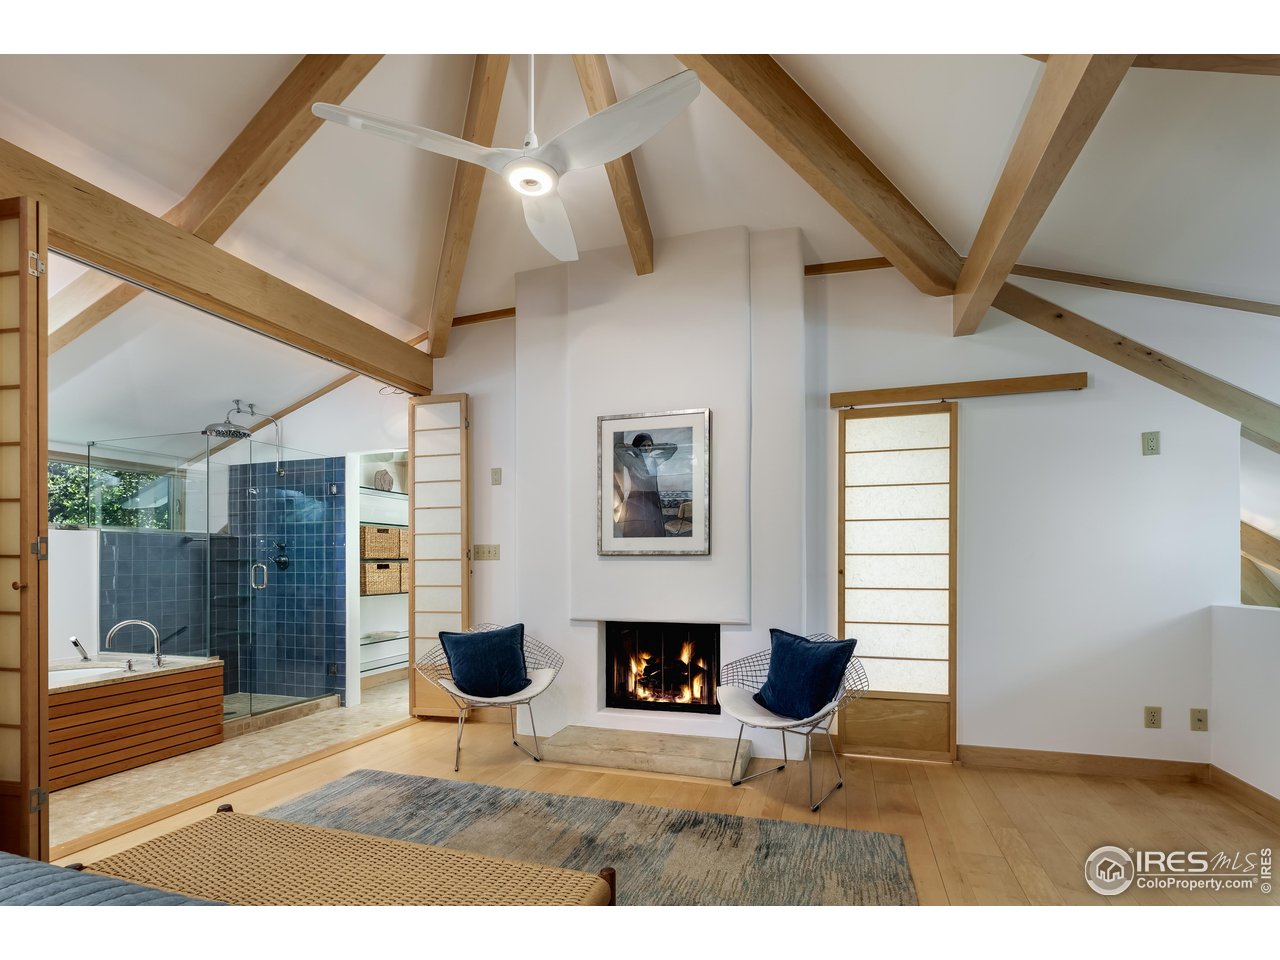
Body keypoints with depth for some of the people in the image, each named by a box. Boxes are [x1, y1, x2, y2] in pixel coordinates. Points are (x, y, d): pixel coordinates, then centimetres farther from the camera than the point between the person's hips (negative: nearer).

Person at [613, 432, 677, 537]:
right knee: (636, 531, -12)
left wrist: (653, 447, 14)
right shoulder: (631, 460, 2)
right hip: (636, 501, -4)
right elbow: (617, 447, -13)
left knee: (654, 532, -3)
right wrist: (631, 446, 3)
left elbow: (672, 447, 19)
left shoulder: (654, 460, 15)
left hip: (653, 502, 5)